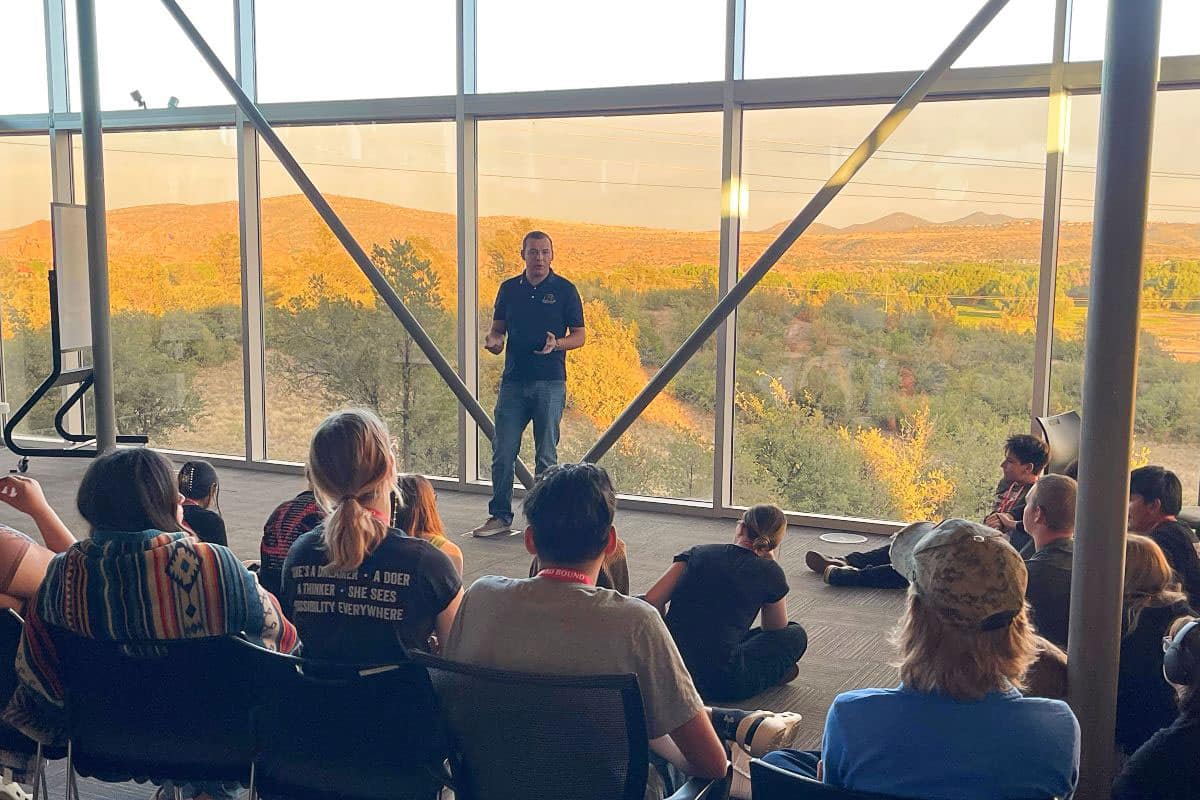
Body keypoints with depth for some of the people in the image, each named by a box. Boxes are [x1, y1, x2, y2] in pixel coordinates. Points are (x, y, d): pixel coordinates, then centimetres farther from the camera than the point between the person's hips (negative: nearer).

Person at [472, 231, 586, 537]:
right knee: (502, 453, 3)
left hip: (550, 382, -3)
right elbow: (498, 328, 18)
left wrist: (556, 343, -18)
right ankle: (500, 516, 14)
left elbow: (580, 336, 2)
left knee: (546, 455, 3)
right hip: (513, 381, 3)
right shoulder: (509, 288, 10)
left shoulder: (565, 290, 0)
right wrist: (495, 341, -6)